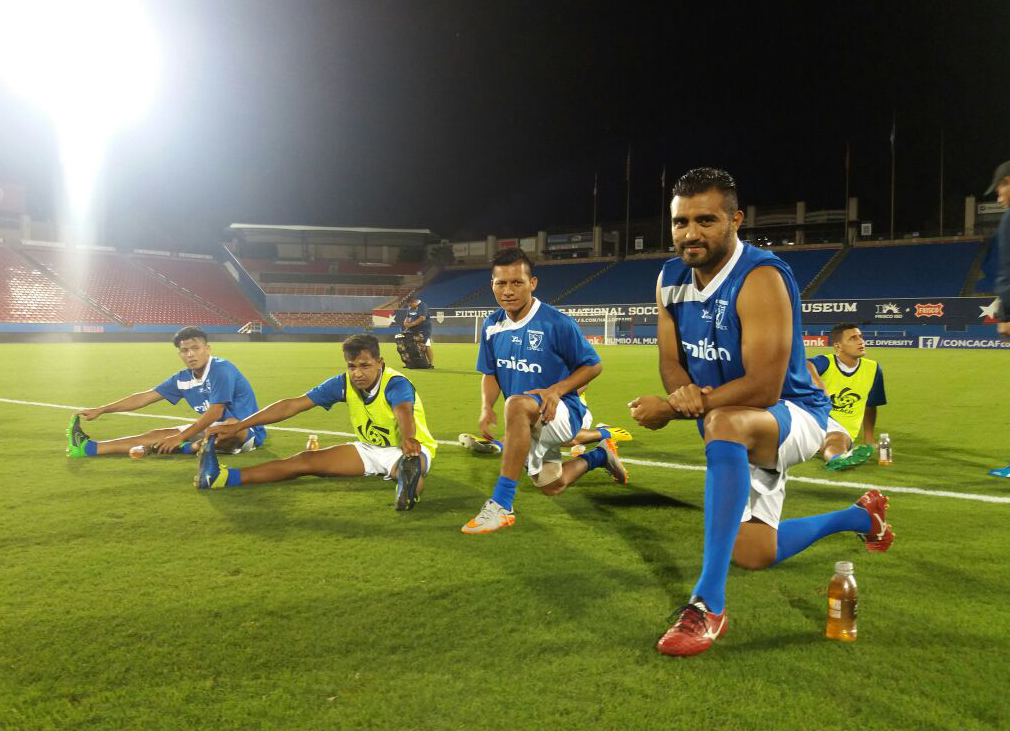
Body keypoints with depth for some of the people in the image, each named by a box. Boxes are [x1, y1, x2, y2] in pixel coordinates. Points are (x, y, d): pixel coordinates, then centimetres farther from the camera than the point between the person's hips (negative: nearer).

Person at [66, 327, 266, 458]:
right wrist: (100, 410, 10)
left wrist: (180, 438, -21)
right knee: (159, 434, 0)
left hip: (246, 431, -7)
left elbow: (215, 412, -24)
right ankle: (90, 448, -5)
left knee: (231, 425, -43)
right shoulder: (182, 379, 4)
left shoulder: (222, 370, -20)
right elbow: (145, 397, 10)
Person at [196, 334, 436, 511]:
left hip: (408, 449, -4)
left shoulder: (396, 384, -25)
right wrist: (237, 426, -14)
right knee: (308, 459, -9)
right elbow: (293, 405, -10)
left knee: (410, 465, -42)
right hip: (370, 450, 4)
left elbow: (404, 412, -48)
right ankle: (223, 477, -18)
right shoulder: (343, 383, -10)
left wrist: (408, 439, -73)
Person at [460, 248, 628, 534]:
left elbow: (593, 366, -9)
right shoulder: (492, 326, -2)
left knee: (517, 403, -40)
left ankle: (501, 506, -37)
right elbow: (490, 374, 8)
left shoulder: (557, 323, -19)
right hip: (531, 424, 7)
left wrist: (556, 390, -24)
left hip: (564, 412, -7)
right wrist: (486, 408, -13)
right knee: (551, 486, 20)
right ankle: (601, 455, 48)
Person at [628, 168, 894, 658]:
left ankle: (708, 604, -41)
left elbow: (763, 387, -31)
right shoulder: (671, 279, -3)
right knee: (753, 555, 14)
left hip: (793, 415, -8)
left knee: (725, 424, -43)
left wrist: (671, 410, -30)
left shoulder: (760, 279, -26)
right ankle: (859, 516, 42)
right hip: (742, 434, 8)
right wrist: (684, 393, -24)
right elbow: (671, 362, 1)